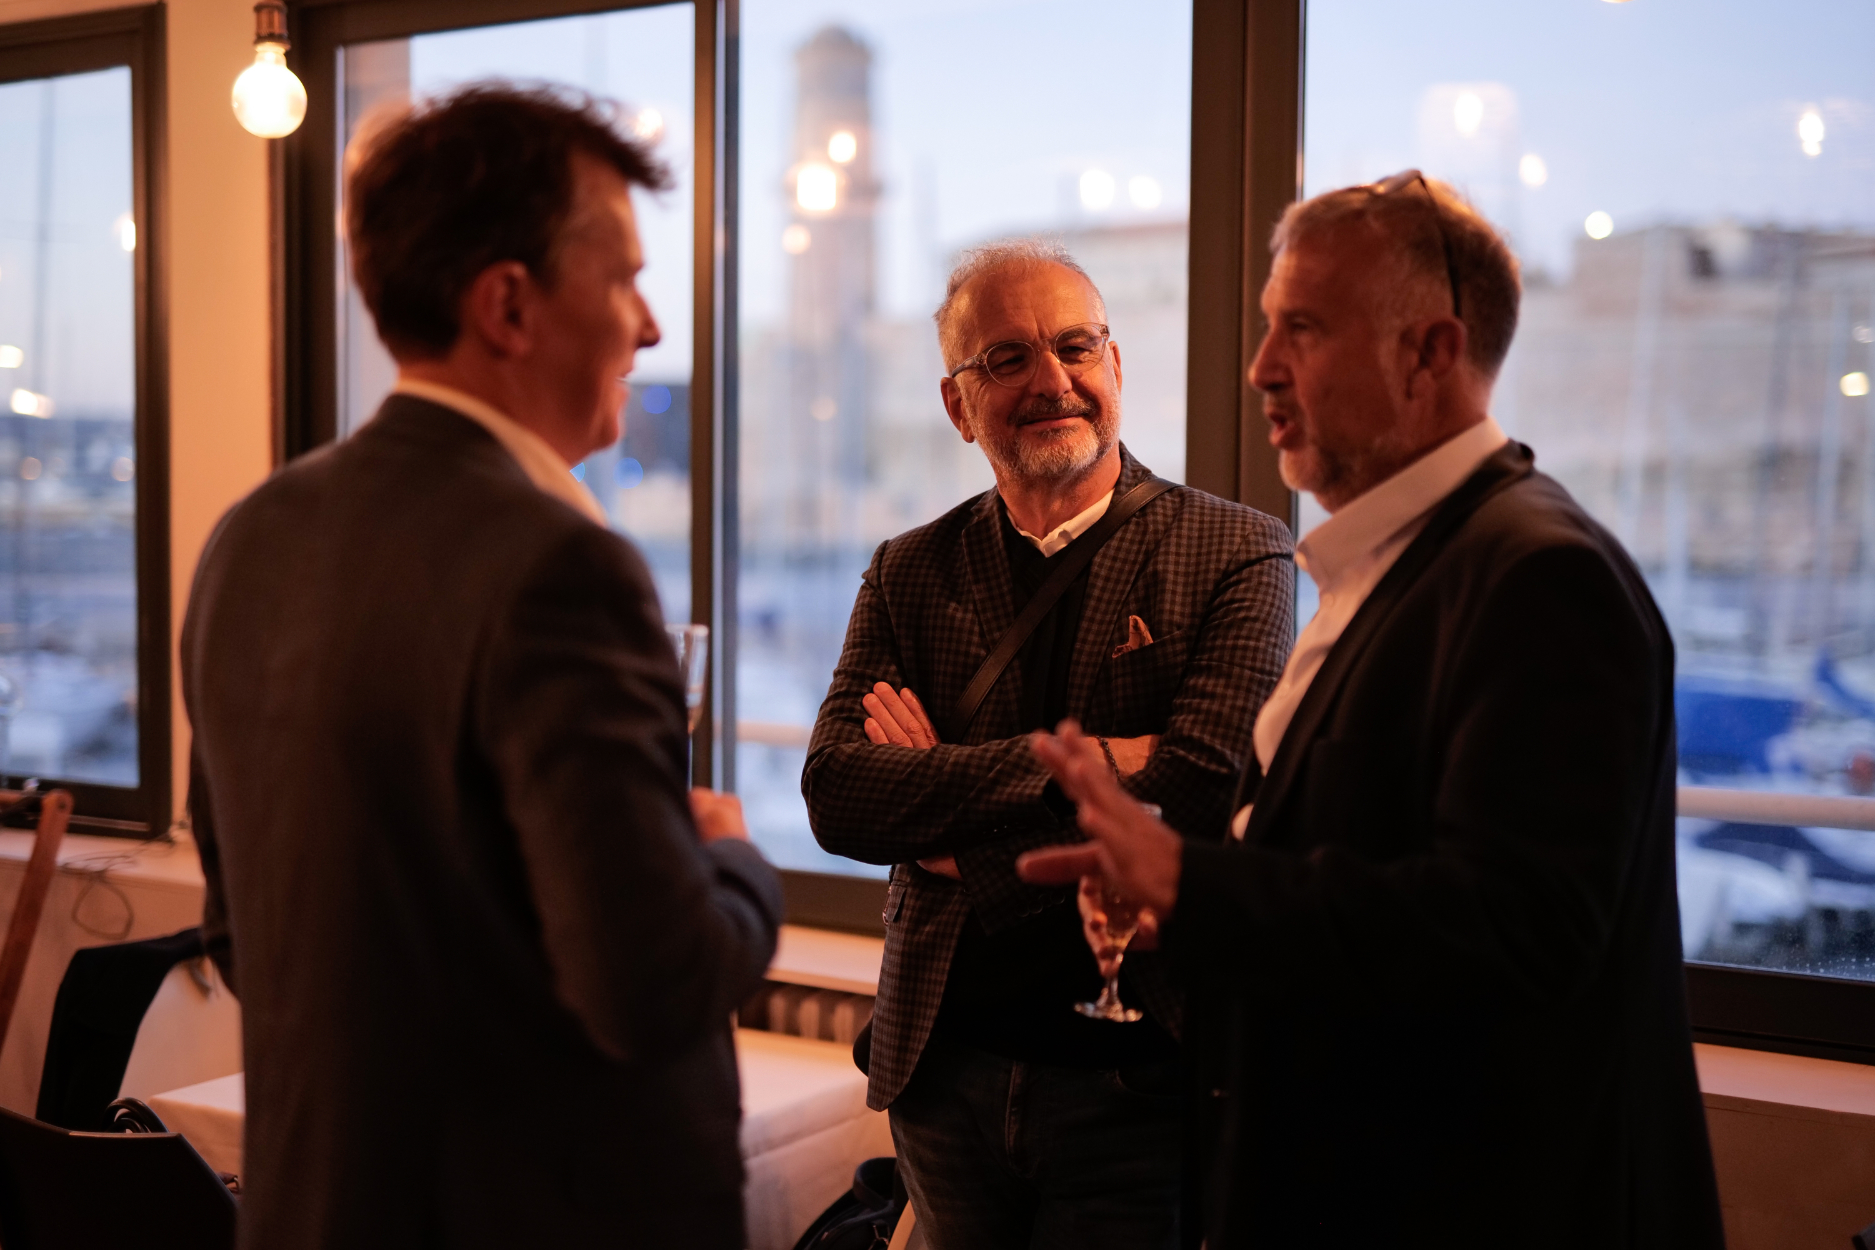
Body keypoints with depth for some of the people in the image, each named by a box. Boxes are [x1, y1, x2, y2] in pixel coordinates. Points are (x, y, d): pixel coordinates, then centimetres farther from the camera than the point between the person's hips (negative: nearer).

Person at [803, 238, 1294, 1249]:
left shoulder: (1239, 554, -5)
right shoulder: (909, 573, 5)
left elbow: (1196, 792, -19)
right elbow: (837, 795, -8)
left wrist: (949, 809, -11)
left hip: (1134, 1079, -3)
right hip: (944, 1073, 4)